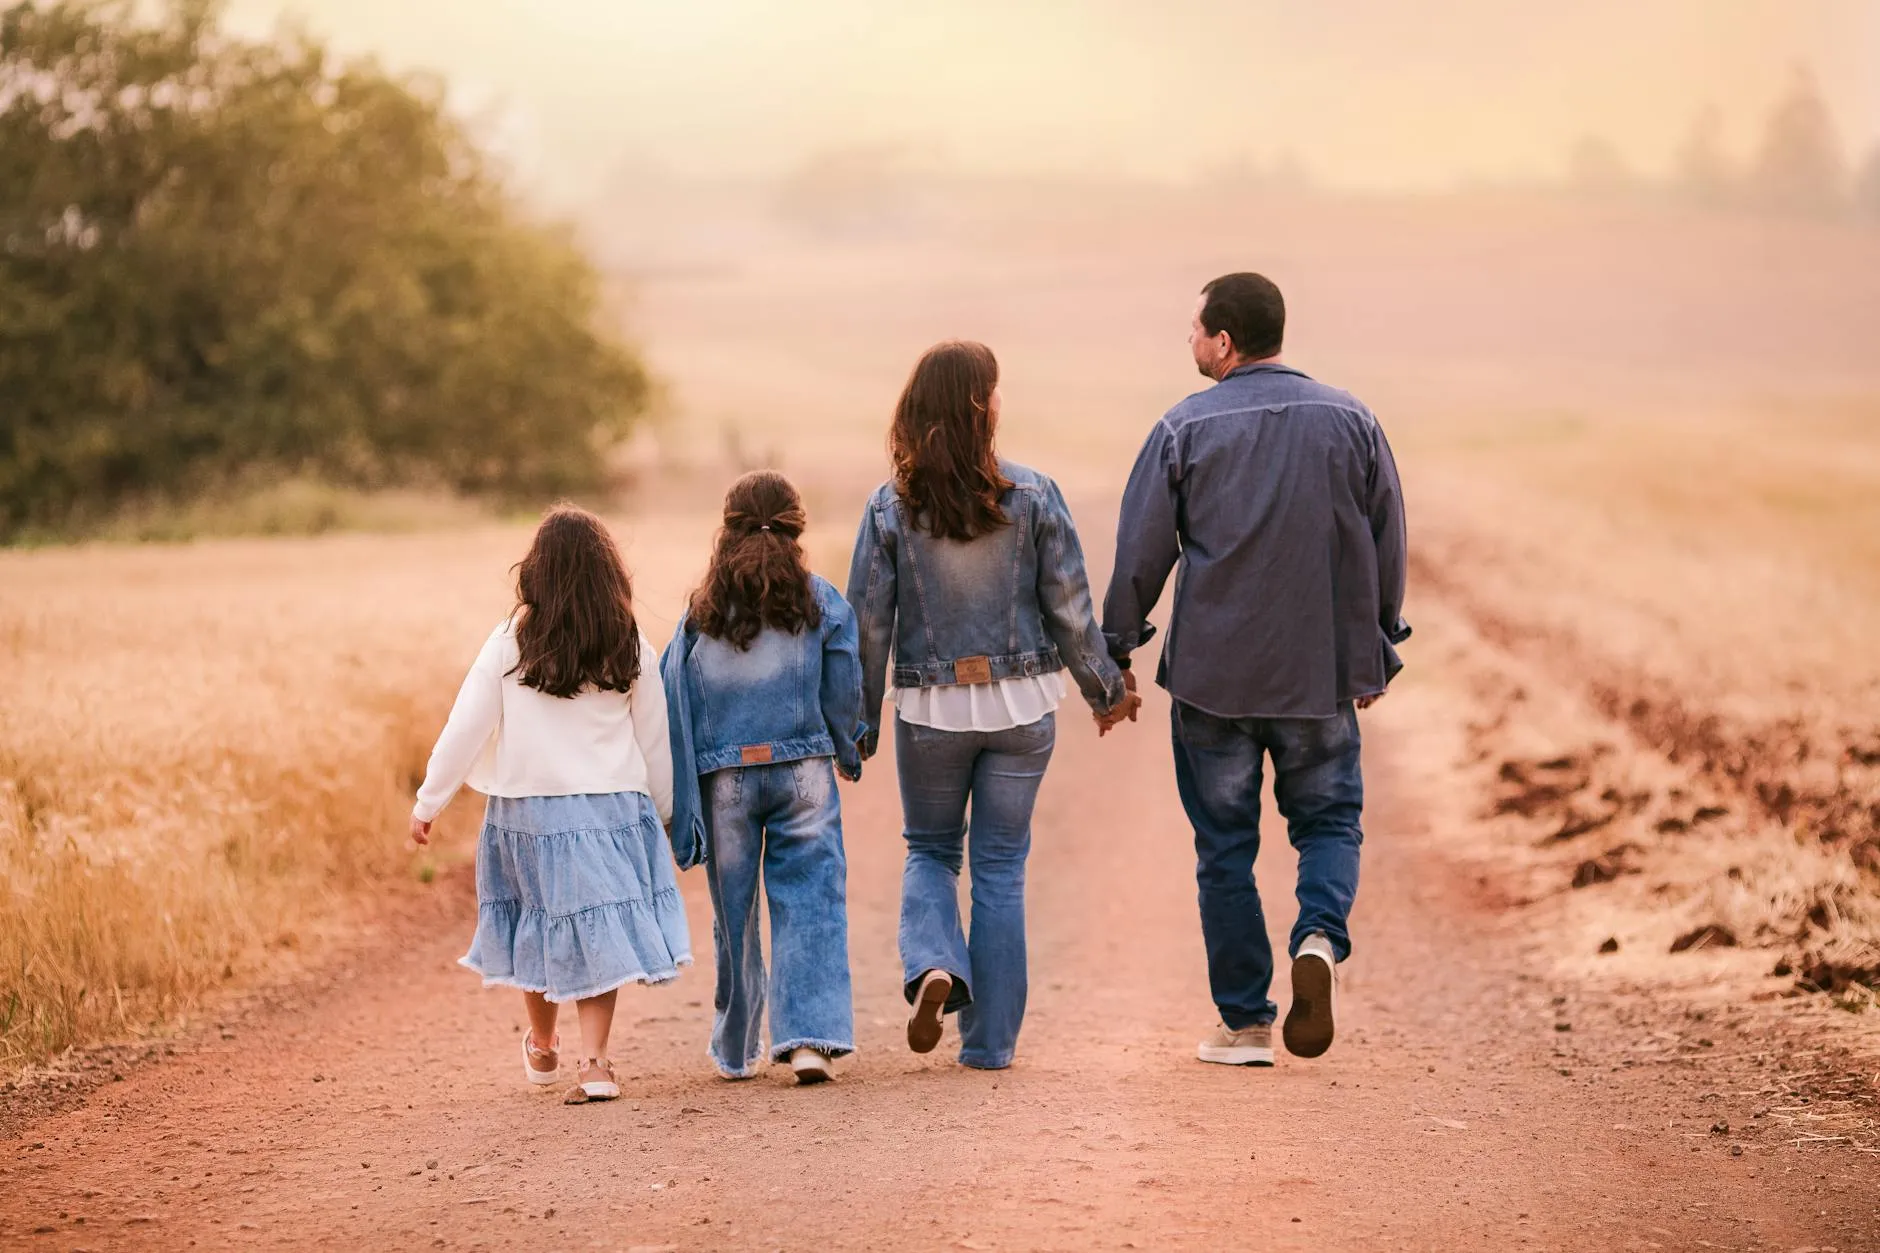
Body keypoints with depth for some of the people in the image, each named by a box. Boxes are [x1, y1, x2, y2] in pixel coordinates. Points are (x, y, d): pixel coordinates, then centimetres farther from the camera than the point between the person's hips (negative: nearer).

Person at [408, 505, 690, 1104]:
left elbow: (467, 727, -6)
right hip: (611, 807, 0)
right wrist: (660, 811, 17)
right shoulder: (630, 649, -3)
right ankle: (594, 1063, -5)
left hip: (527, 809, 0)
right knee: (596, 928, 5)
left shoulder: (511, 642, -8)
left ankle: (543, 1048, 34)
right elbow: (654, 740, 4)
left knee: (539, 928, 16)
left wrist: (428, 803, 3)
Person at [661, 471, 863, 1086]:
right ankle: (810, 1038, -16)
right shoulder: (822, 603, -2)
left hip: (725, 776, 1)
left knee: (734, 914, 11)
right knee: (809, 904, -1)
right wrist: (846, 754, 20)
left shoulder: (702, 611, 0)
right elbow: (844, 695, 1)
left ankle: (736, 1051, 22)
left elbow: (674, 701, 0)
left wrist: (678, 793, 6)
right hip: (803, 770, -1)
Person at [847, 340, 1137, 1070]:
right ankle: (990, 1038, 11)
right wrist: (1105, 688, 11)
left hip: (929, 708, 0)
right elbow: (1070, 608, -4)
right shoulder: (1033, 498, -8)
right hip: (1021, 706, 0)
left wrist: (857, 724, 5)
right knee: (1001, 866, 9)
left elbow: (868, 624, -5)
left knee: (930, 851, 20)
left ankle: (933, 966, -8)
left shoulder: (890, 508, -7)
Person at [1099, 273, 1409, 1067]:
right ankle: (1320, 937, -14)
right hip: (1322, 673, 2)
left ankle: (1245, 1024, 9)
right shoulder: (1351, 421, 2)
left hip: (1213, 674, -1)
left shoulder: (1184, 429, -6)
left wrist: (1116, 654, 7)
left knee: (1225, 848, 8)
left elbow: (1139, 554, -4)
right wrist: (1376, 652, 16)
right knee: (1330, 821, 15)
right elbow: (1386, 547, 6)